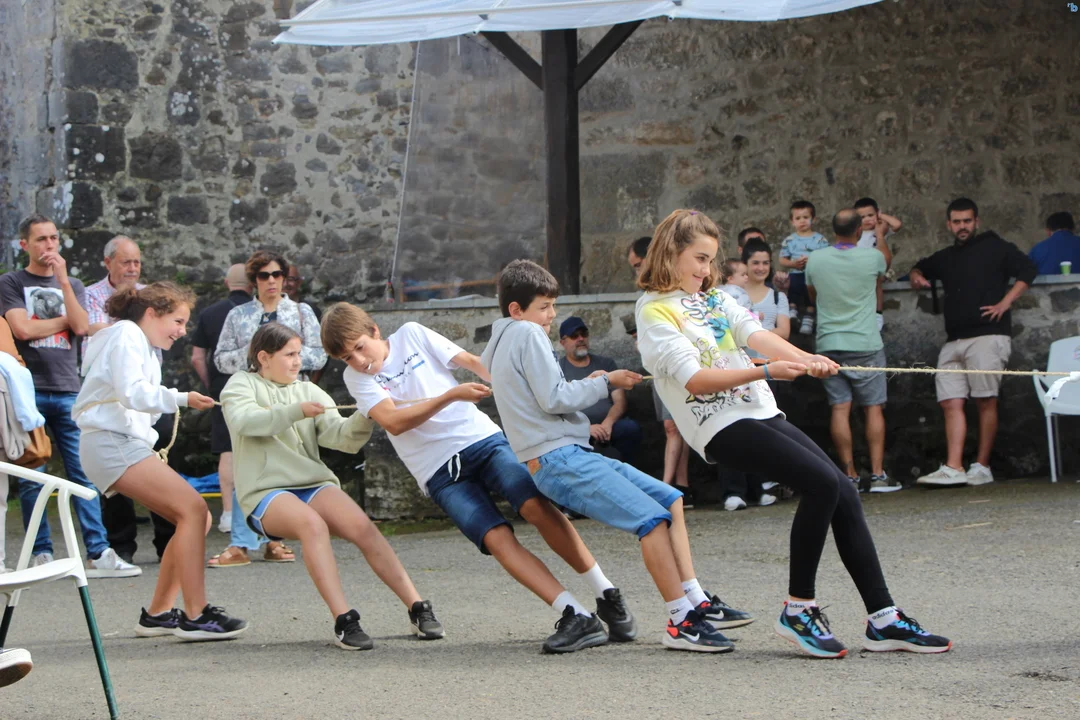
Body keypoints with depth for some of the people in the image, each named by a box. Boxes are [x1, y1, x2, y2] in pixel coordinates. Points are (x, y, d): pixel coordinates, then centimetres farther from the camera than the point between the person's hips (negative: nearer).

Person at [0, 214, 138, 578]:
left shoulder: (73, 286, 18)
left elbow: (81, 326, 0)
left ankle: (98, 552, -6)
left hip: (68, 390, 3)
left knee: (84, 474, -4)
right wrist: (64, 320, 3)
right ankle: (42, 554, 4)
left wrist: (63, 280, -4)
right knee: (32, 478, -1)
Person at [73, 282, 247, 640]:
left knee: (196, 518, 5)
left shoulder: (144, 347, 26)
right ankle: (195, 616, -23)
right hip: (111, 444, -10)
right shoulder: (126, 336, -5)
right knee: (193, 508, -20)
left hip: (128, 443, 10)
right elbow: (131, 393, -18)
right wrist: (180, 399, -24)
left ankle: (158, 613, 8)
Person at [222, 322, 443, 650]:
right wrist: (296, 411, -26)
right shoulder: (242, 385, 10)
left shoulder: (308, 391, 20)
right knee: (313, 524, -36)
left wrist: (365, 416, -14)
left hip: (315, 485, 4)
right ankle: (343, 620, -41)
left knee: (362, 526, -26)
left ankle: (417, 608, -26)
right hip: (266, 492, -4)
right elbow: (244, 420, -13)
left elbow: (342, 438, 7)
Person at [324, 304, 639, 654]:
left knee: (536, 506, -23)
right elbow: (394, 422, -11)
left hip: (480, 438, 1)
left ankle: (608, 598, -13)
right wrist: (451, 395, -21)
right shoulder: (356, 377, 4)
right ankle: (578, 618, -22)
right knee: (497, 539, -21)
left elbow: (472, 362, 7)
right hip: (440, 471, -1)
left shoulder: (411, 334, 7)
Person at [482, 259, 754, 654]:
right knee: (653, 518, -20)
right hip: (558, 460, -11)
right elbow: (554, 399, -15)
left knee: (671, 500, 10)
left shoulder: (505, 340, 22)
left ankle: (695, 601, 7)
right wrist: (605, 382, -4)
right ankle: (681, 623, -20)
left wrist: (591, 384, 11)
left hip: (573, 455, 11)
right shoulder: (527, 334, -8)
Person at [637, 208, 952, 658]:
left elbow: (754, 334, 2)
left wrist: (805, 359, -18)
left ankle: (883, 620, 1)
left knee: (844, 493, -3)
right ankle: (797, 611, -12)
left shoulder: (713, 297, 19)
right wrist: (766, 372, -27)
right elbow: (695, 380, -16)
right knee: (822, 483, -23)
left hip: (760, 413, 8)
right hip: (721, 427, -8)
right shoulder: (655, 311, -5)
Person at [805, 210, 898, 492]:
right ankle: (877, 474, -2)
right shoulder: (873, 257, -6)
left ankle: (849, 476, -1)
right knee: (873, 408, 3)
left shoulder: (815, 260, -1)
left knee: (840, 409, 1)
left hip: (829, 344, 2)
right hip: (866, 343, -2)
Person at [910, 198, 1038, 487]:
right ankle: (953, 468, -12)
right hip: (954, 341, 6)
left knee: (985, 401, -6)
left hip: (988, 336, -6)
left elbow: (1028, 270, -3)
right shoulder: (946, 257, 24)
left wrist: (1005, 302, -10)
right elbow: (921, 268, 43)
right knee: (951, 403, -5)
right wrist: (917, 277, 19)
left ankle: (982, 468, -3)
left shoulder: (994, 247, 5)